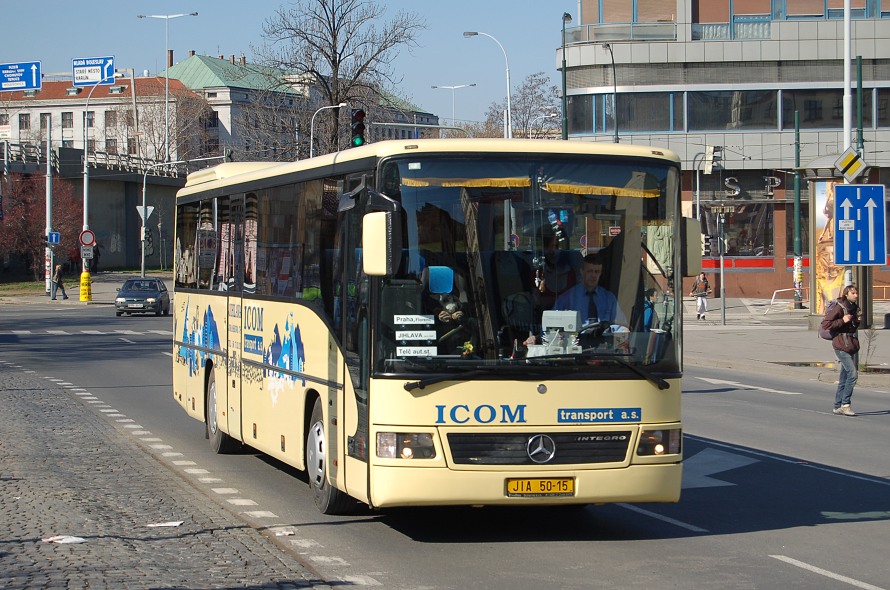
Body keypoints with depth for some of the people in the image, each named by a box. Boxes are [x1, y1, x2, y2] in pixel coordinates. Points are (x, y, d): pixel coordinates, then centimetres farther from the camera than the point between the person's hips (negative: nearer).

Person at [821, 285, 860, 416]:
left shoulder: (854, 308, 15)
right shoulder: (838, 308, -11)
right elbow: (825, 324, -15)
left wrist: (857, 322, 7)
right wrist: (843, 321, -21)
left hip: (853, 345, 8)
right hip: (841, 346, -8)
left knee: (844, 378, 10)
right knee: (852, 374, -15)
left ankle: (838, 406, 16)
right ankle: (845, 404, -9)